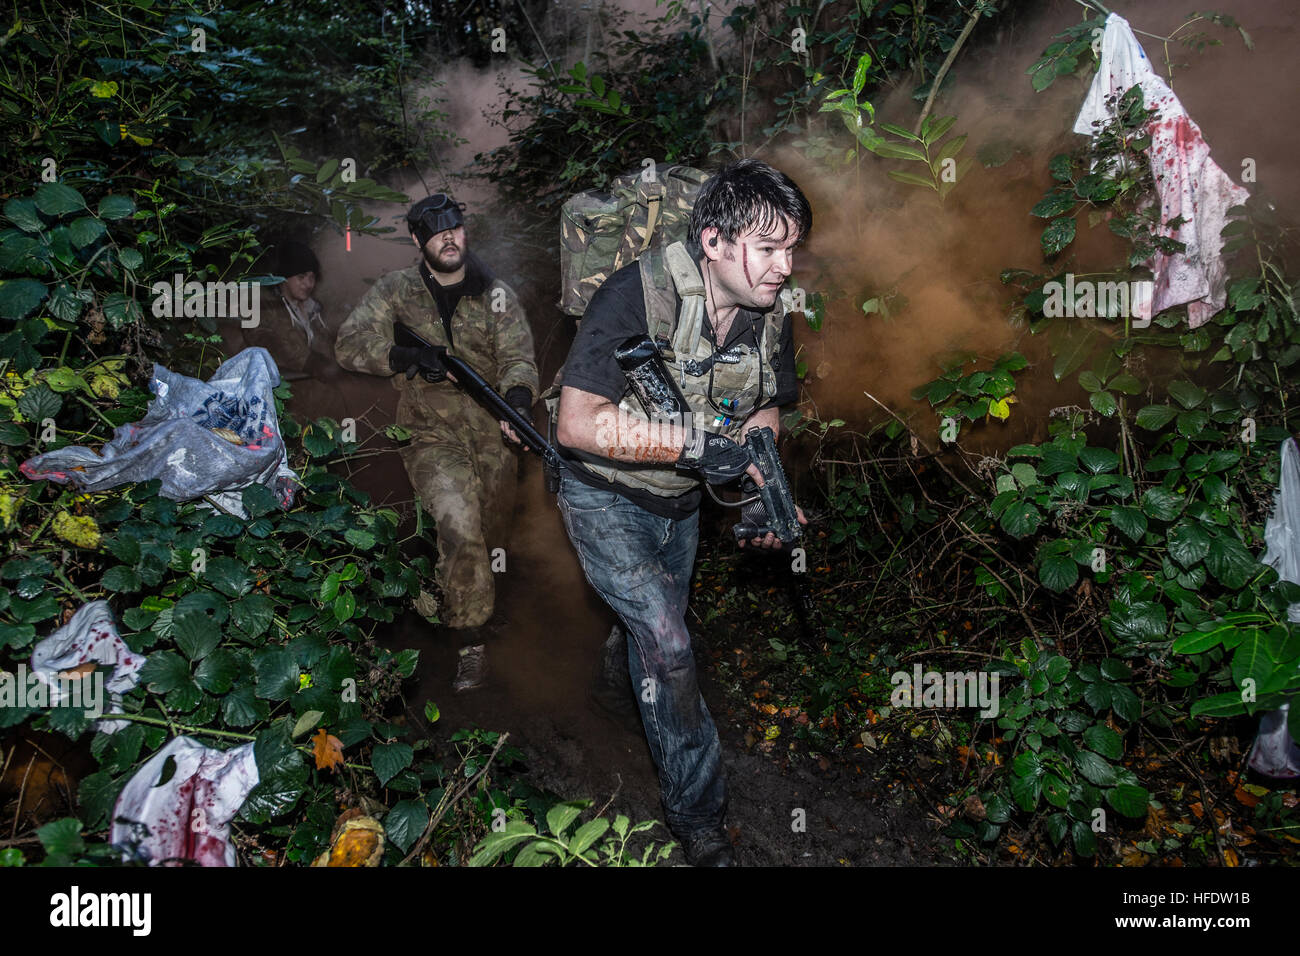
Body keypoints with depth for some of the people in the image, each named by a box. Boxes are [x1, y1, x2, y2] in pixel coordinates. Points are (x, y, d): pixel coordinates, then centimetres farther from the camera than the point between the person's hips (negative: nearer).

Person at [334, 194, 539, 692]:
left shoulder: (496, 295, 0)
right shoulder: (398, 289, -1)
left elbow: (517, 356, -11)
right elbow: (350, 344, -9)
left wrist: (517, 398, -33)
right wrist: (408, 357, -26)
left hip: (492, 432, 3)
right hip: (432, 435, -2)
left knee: (489, 529, 17)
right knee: (459, 525, -23)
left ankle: (451, 584, 53)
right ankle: (472, 641, -9)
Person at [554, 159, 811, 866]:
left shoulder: (769, 315, -9)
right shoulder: (637, 296, -30)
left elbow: (763, 412, 6)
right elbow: (577, 424, -33)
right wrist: (694, 444, -36)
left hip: (679, 502, 6)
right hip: (605, 498, -6)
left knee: (656, 639, 24)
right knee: (668, 645, -17)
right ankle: (698, 816, 1)